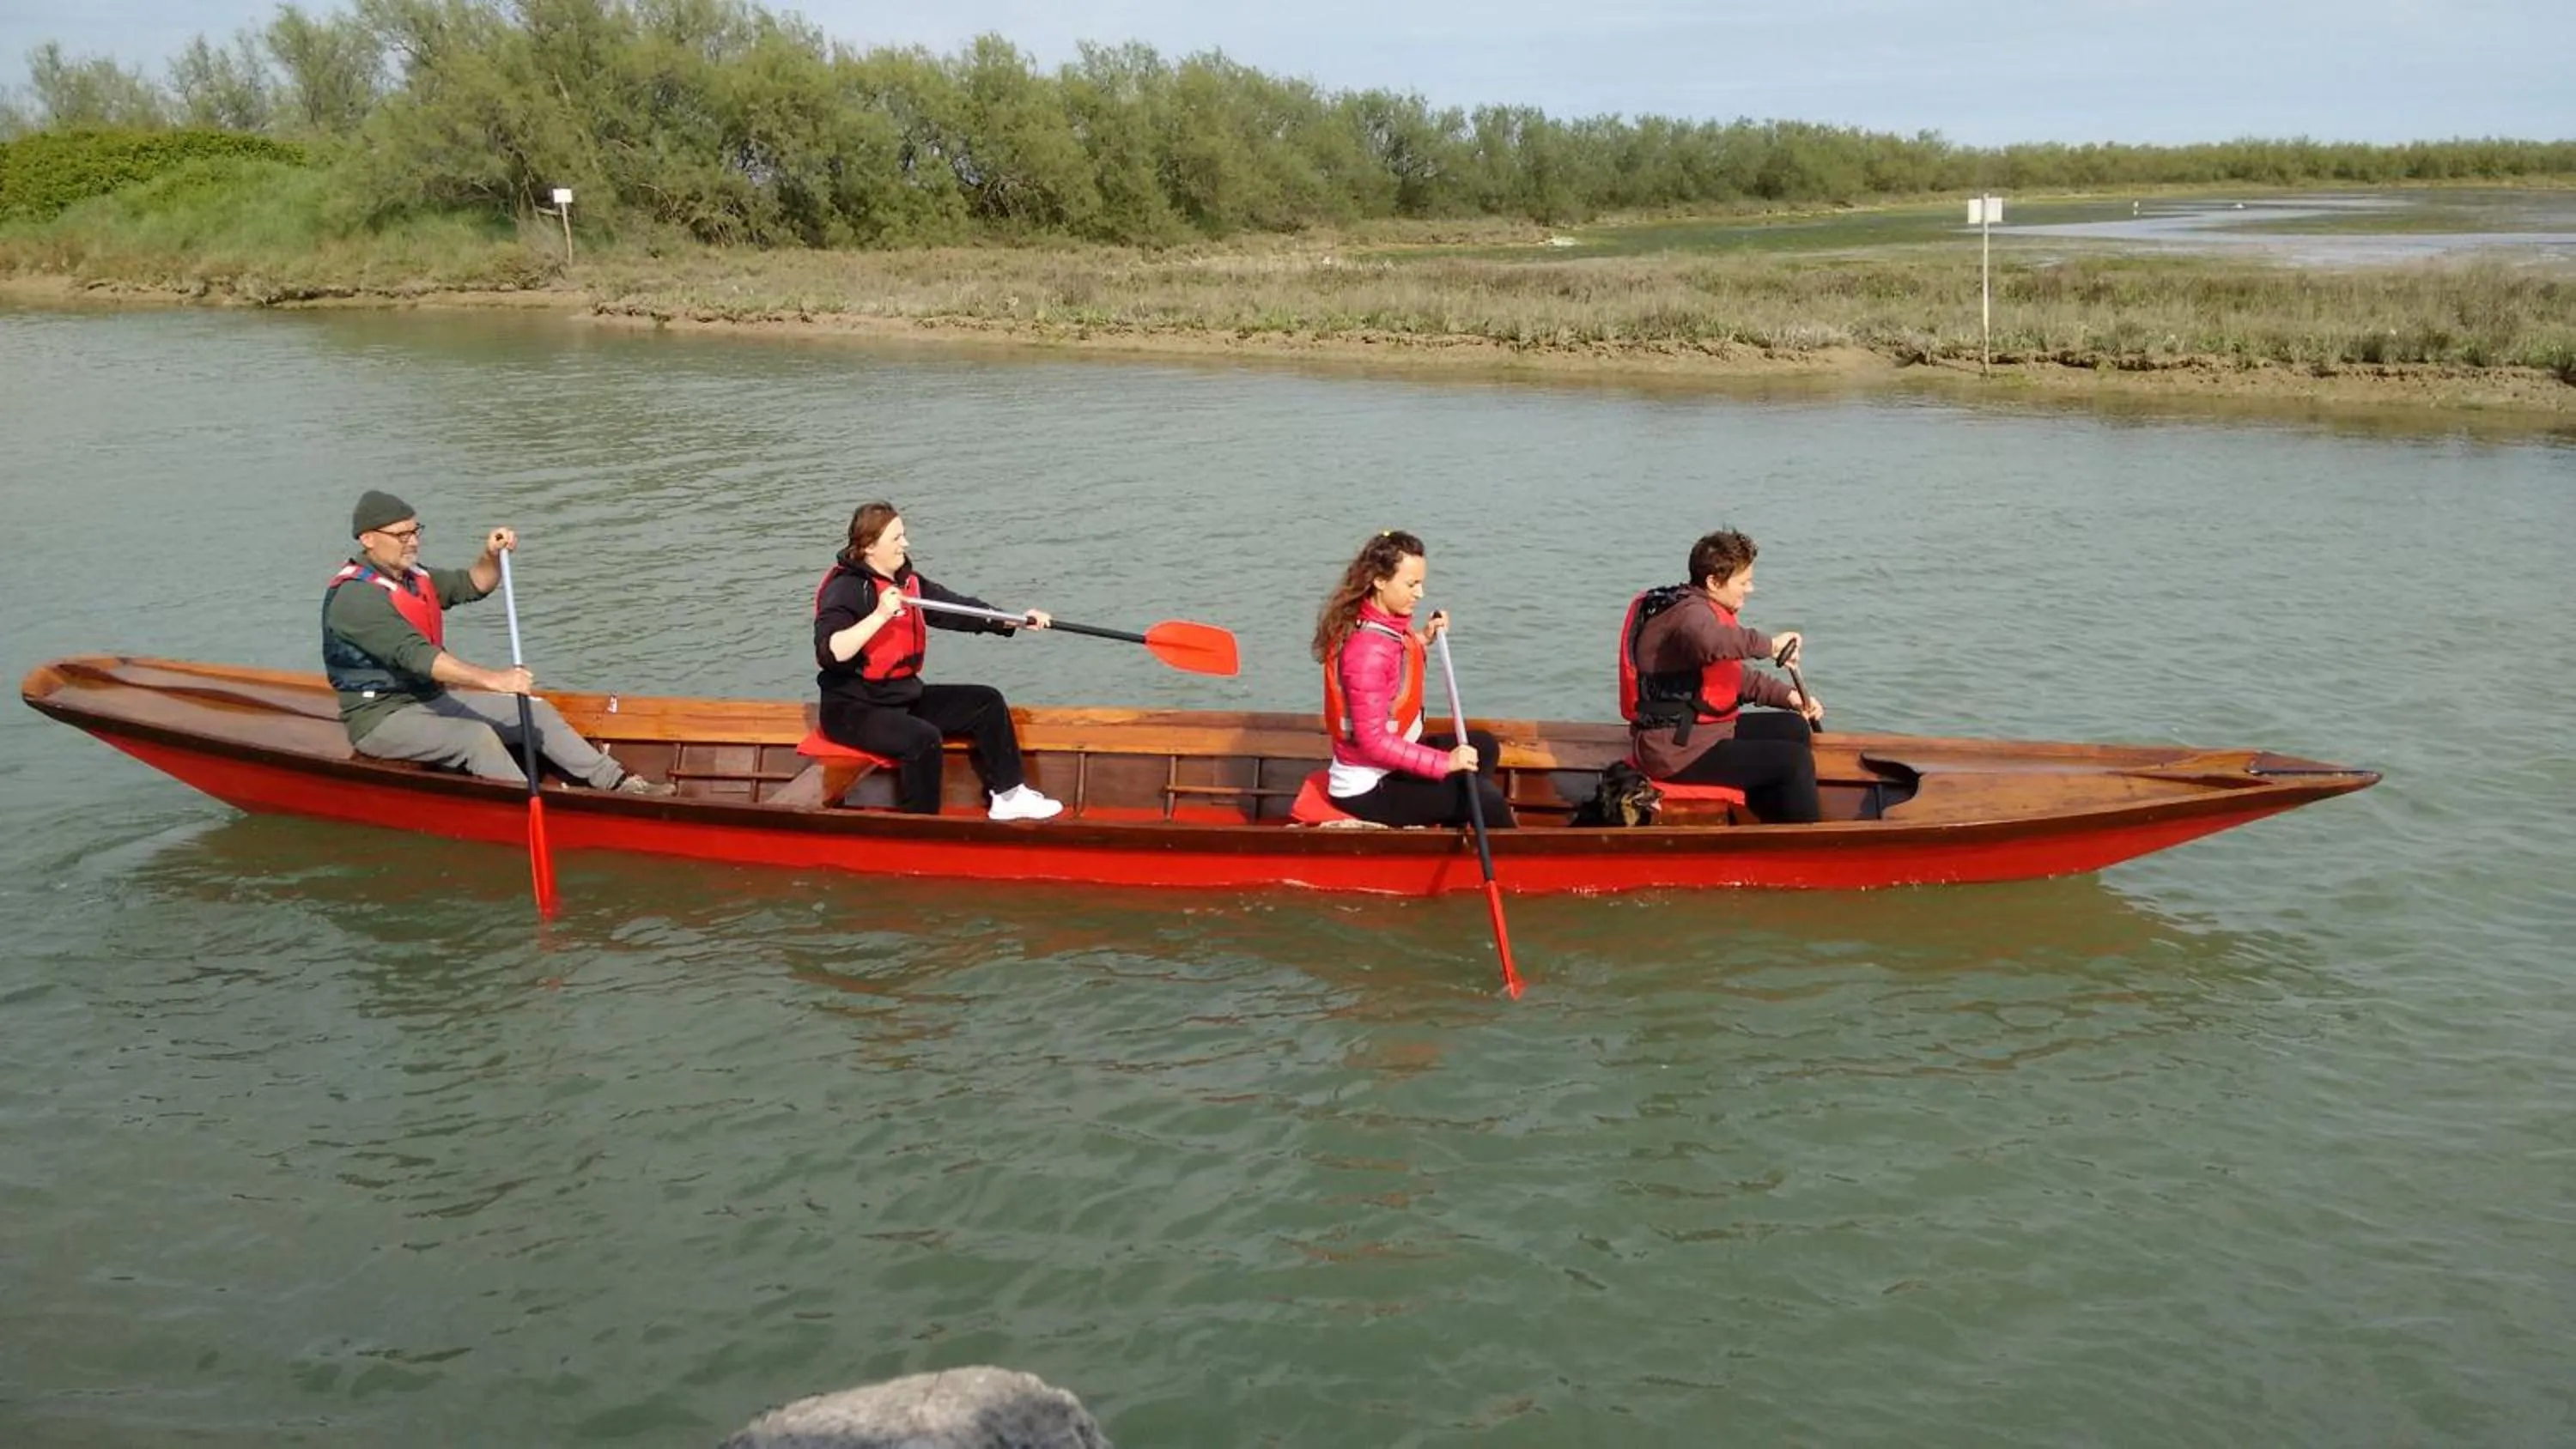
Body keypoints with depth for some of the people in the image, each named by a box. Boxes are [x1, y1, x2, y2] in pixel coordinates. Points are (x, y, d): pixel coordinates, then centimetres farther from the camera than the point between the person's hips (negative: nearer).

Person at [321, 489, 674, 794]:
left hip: (430, 698, 9)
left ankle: (618, 783, -1)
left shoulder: (413, 577, 10)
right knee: (477, 738, -33)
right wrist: (492, 680, -42)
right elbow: (414, 655, -33)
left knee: (535, 712, 1)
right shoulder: (355, 596, -22)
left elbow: (472, 586, 19)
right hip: (381, 718, -9)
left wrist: (492, 557, -6)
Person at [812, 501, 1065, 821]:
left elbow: (957, 609, 5)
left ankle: (1008, 795, 11)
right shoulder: (844, 589, -18)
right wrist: (879, 615, -38)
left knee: (986, 702, 5)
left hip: (904, 697, 9)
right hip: (853, 708, -9)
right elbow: (829, 653, -32)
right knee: (922, 739, -33)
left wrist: (1016, 620, -4)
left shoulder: (907, 581, 7)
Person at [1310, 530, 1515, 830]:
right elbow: (1373, 741, -28)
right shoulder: (1368, 648, -29)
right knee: (1485, 797, -16)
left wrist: (1422, 641, 5)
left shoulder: (1388, 623, 0)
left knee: (1482, 746, 19)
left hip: (1389, 763, 11)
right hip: (1367, 788, -11)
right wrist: (1445, 763, -25)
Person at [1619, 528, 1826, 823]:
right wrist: (1768, 645, -33)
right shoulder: (1689, 611, -19)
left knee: (1794, 729, 16)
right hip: (1675, 749, -11)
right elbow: (1707, 640, -47)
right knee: (1795, 760, -12)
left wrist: (1787, 696, 10)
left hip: (1698, 730, 11)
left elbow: (1735, 676, 23)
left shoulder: (1704, 610, 15)